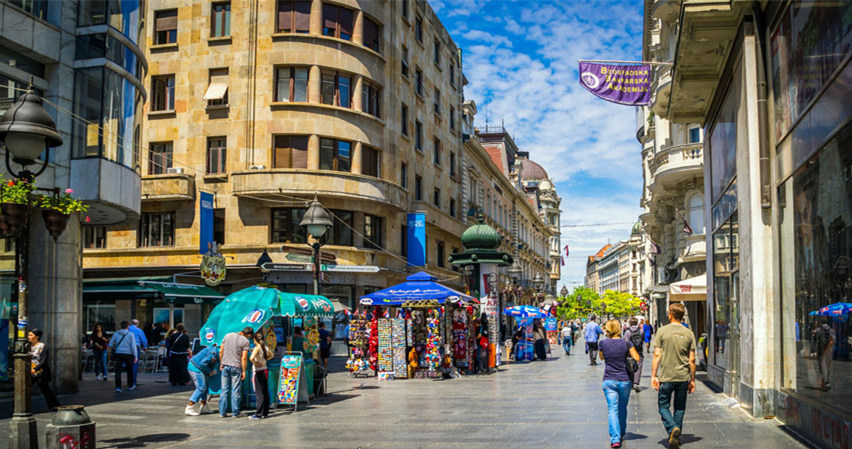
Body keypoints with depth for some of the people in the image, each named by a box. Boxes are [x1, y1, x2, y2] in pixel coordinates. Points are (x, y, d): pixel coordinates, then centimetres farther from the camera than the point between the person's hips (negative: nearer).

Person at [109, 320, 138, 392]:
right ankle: (130, 386, 26)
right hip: (128, 354, -1)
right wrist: (135, 356, -9)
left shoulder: (116, 334, 4)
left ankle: (118, 387, -11)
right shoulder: (130, 334, -4)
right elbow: (133, 346, -10)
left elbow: (110, 345, 10)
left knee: (118, 371, 0)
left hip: (119, 354, 1)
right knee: (129, 370, 14)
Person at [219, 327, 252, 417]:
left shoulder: (228, 336, 8)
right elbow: (244, 358, -9)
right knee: (236, 391, 4)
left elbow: (221, 351, 9)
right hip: (236, 367, -4)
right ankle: (235, 412, 8)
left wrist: (221, 363, 17)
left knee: (224, 390, 9)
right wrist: (244, 371, -3)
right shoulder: (245, 341, -6)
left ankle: (222, 412, 11)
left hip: (225, 366, 4)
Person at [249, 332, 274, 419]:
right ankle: (265, 412, 19)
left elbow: (251, 358, -32)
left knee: (259, 393, -4)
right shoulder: (265, 348, 6)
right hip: (265, 371, 7)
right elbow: (271, 355, 27)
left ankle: (259, 414, -2)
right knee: (265, 392, 11)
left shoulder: (257, 348, -15)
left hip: (258, 372, -7)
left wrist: (255, 363, -14)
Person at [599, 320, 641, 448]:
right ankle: (621, 434, 33)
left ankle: (615, 438, -15)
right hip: (624, 380, 0)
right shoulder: (626, 343, -7)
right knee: (622, 408, 19)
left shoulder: (603, 343, -3)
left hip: (608, 381, 0)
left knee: (613, 409, -3)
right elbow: (637, 358, -4)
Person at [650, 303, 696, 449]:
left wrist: (653, 376, -4)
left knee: (663, 405, 8)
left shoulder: (662, 331, -5)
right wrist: (692, 380, 11)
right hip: (683, 377, 3)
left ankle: (672, 428, -16)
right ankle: (676, 437, 17)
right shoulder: (689, 333, 3)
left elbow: (657, 355, -9)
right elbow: (692, 360, 3)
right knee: (680, 408, 15)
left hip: (666, 377, -3)